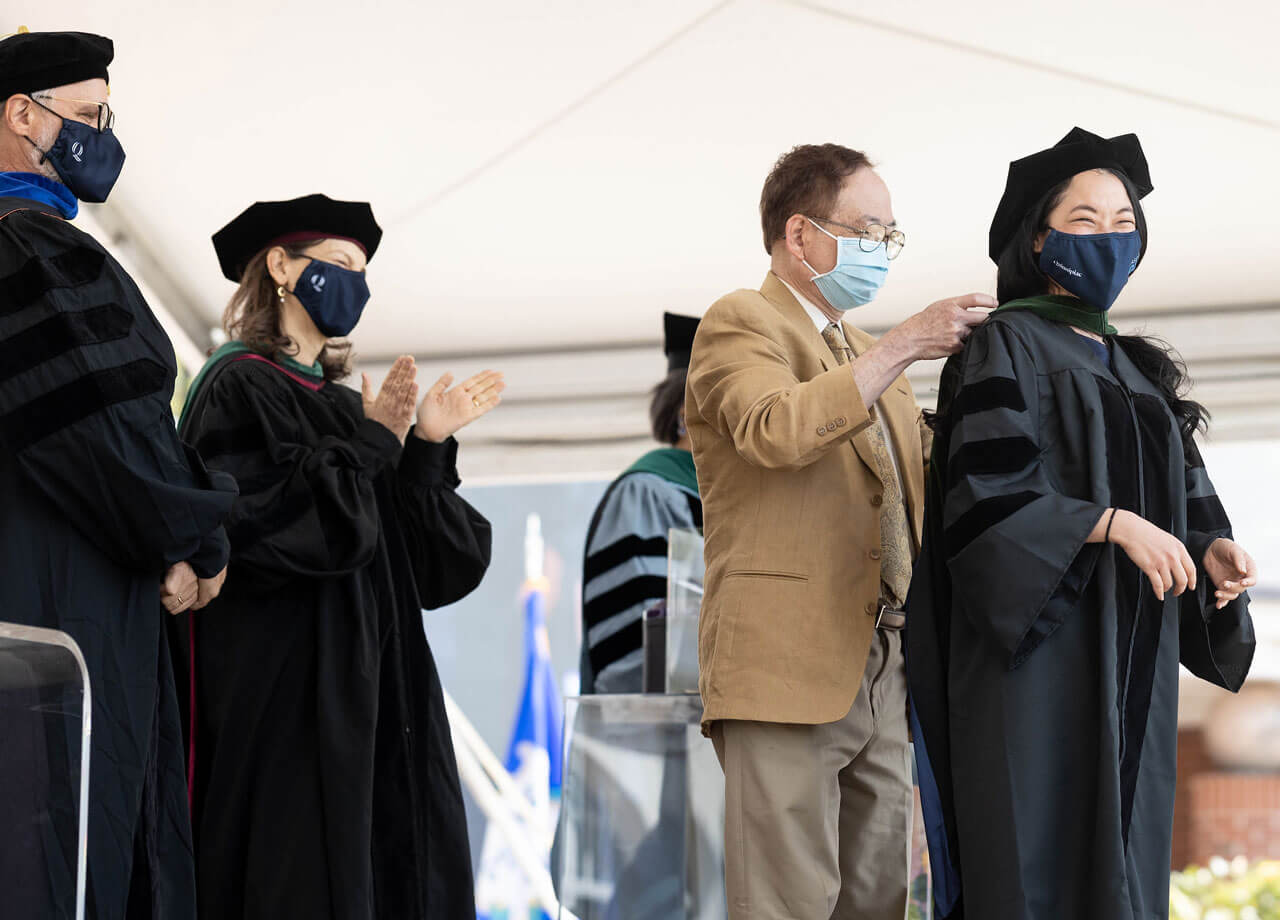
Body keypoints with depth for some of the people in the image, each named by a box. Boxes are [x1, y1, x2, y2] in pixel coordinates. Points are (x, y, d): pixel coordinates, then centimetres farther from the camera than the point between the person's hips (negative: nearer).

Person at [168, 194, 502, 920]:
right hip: (284, 697, -8)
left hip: (373, 706, 8)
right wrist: (370, 445, -13)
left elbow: (431, 571, 14)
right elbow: (266, 527, -16)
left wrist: (429, 448, 1)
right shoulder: (242, 387, -2)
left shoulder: (346, 408, 19)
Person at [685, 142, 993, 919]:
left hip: (882, 674, 8)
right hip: (787, 671, -8)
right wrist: (902, 347, -18)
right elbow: (776, 430, -21)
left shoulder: (867, 357, 26)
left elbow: (925, 472, 27)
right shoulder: (741, 324, -1)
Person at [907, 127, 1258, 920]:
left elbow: (1183, 499, 17)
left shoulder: (1137, 371, 20)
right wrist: (1112, 524, -22)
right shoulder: (1006, 348, -1)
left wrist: (1211, 551, -5)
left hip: (1129, 666, 7)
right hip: (1042, 651, -7)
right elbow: (987, 494, -13)